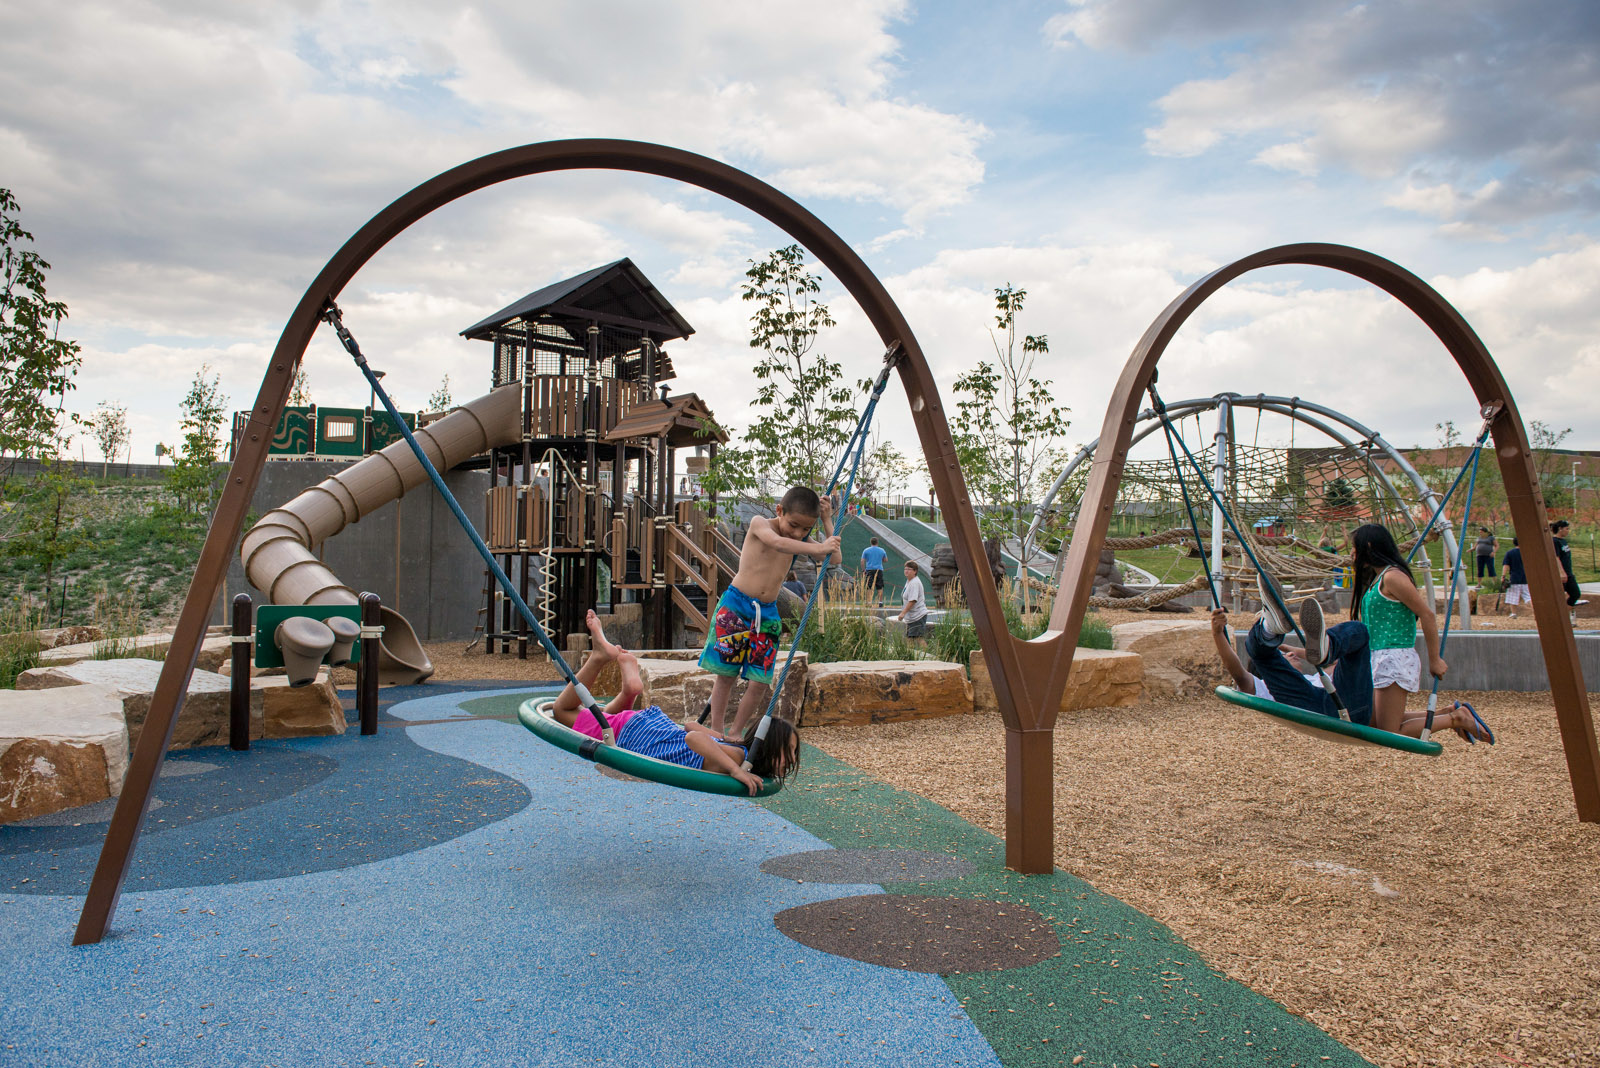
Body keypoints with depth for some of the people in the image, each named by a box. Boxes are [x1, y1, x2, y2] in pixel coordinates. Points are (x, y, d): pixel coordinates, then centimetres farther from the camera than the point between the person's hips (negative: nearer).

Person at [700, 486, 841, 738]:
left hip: (767, 613, 4)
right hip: (735, 605, -4)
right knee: (725, 674, 1)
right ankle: (715, 733, 12)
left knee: (759, 683, 0)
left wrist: (828, 522, -2)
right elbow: (777, 542, -31)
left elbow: (835, 559, 3)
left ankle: (735, 735, 15)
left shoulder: (800, 541, 7)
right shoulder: (760, 523, -9)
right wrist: (818, 548, -39)